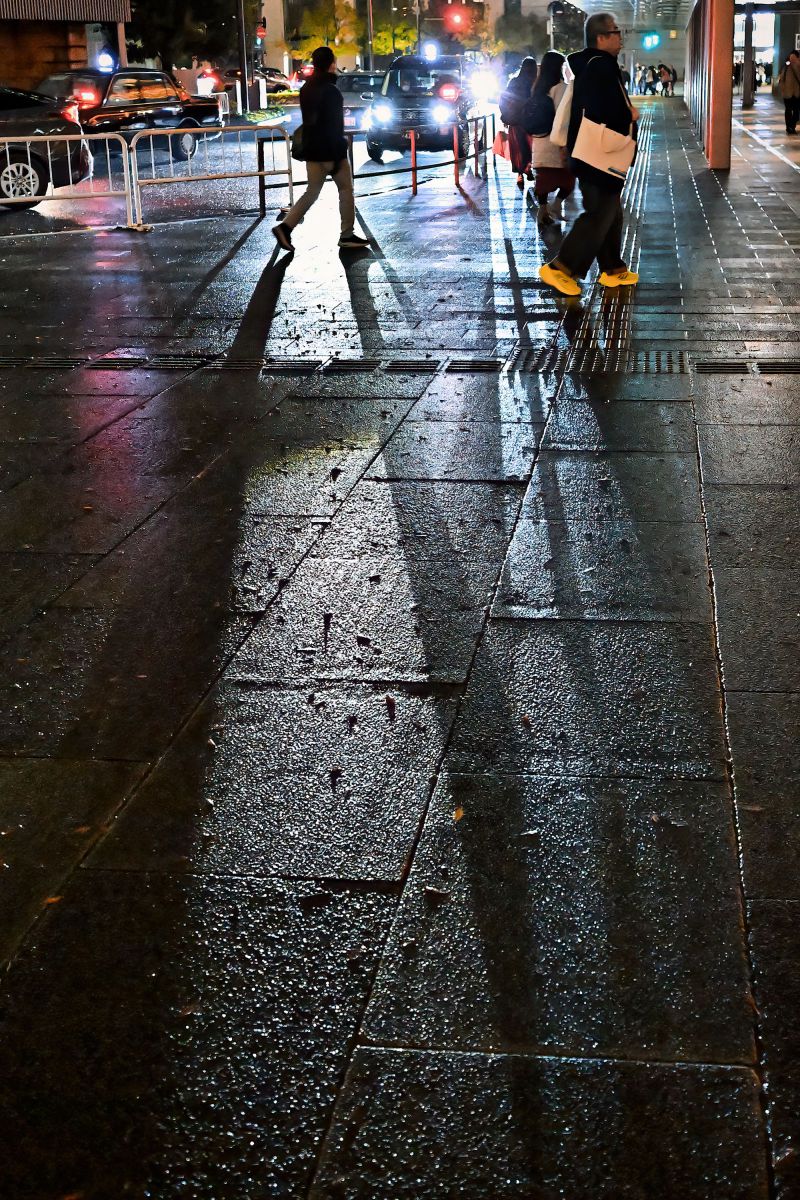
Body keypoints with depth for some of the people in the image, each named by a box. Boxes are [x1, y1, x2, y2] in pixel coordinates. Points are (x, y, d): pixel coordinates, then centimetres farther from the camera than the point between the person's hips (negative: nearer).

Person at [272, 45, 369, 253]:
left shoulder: (306, 88, 9)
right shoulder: (330, 91, -17)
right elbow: (335, 126, -19)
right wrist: (337, 156, -18)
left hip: (312, 150, 8)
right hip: (331, 150, -8)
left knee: (312, 191, 11)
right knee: (346, 190, 6)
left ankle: (285, 227, -2)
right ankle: (347, 235, 9)